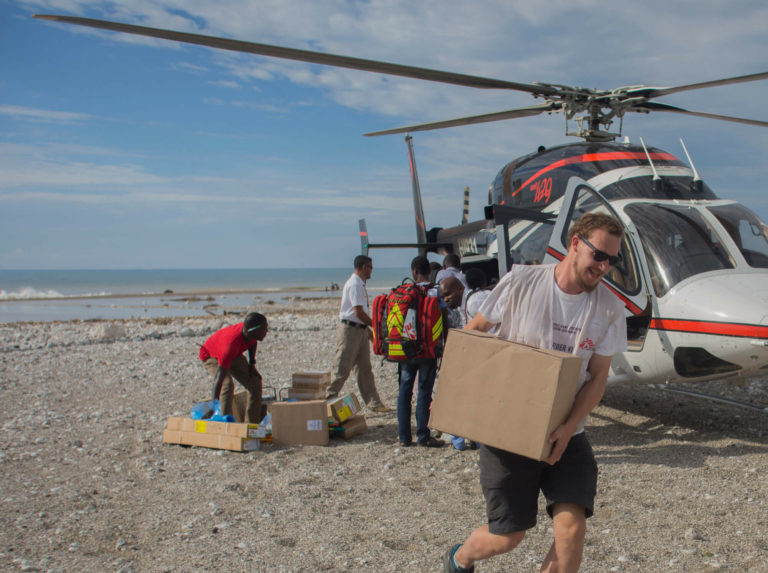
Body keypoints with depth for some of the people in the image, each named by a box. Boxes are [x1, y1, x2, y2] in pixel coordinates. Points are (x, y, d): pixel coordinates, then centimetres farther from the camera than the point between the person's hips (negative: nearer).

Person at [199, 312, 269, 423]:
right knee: (227, 386, -32)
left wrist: (251, 364, -2)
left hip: (234, 355, 7)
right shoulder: (230, 344, -45)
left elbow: (253, 343, 4)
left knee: (255, 384, -3)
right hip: (211, 355, -7)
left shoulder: (248, 332, -25)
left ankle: (252, 425, 5)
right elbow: (219, 377, -46)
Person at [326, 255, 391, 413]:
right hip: (350, 330, -10)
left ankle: (374, 403, 16)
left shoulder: (359, 284, 15)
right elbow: (359, 312, -21)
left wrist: (368, 329, 21)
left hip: (360, 330, 10)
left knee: (365, 369, 11)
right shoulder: (355, 284, -16)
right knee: (342, 370, -4)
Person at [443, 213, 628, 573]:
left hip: (566, 435, 3)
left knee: (572, 525, -12)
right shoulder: (520, 283, -10)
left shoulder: (609, 309, -4)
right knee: (508, 536, 2)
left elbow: (597, 378, -4)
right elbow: (474, 330, 1)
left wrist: (568, 428, -18)